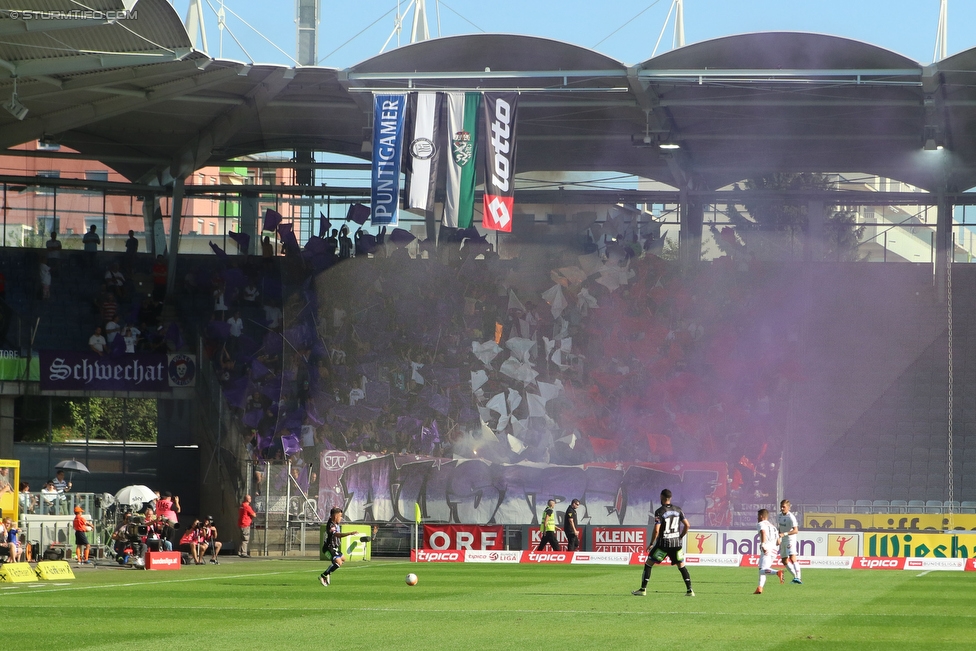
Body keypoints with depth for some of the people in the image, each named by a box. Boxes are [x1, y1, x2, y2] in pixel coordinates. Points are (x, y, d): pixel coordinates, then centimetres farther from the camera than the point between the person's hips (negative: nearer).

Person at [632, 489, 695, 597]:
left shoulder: (659, 512, -10)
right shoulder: (678, 510, 5)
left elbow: (656, 530, -16)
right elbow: (687, 525, 6)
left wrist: (651, 544, -5)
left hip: (663, 543, -4)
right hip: (676, 543, 4)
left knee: (648, 564, 7)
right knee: (681, 566, 13)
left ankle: (643, 589, 5)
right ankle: (690, 591, 5)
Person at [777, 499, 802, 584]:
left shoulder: (791, 517, -17)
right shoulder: (780, 515, 8)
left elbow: (796, 530, -26)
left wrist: (784, 534, -34)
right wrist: (778, 538, 20)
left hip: (790, 540, -9)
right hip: (783, 541, 9)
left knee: (792, 558, -24)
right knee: (785, 561, 10)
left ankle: (798, 578, -30)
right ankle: (795, 577, 22)